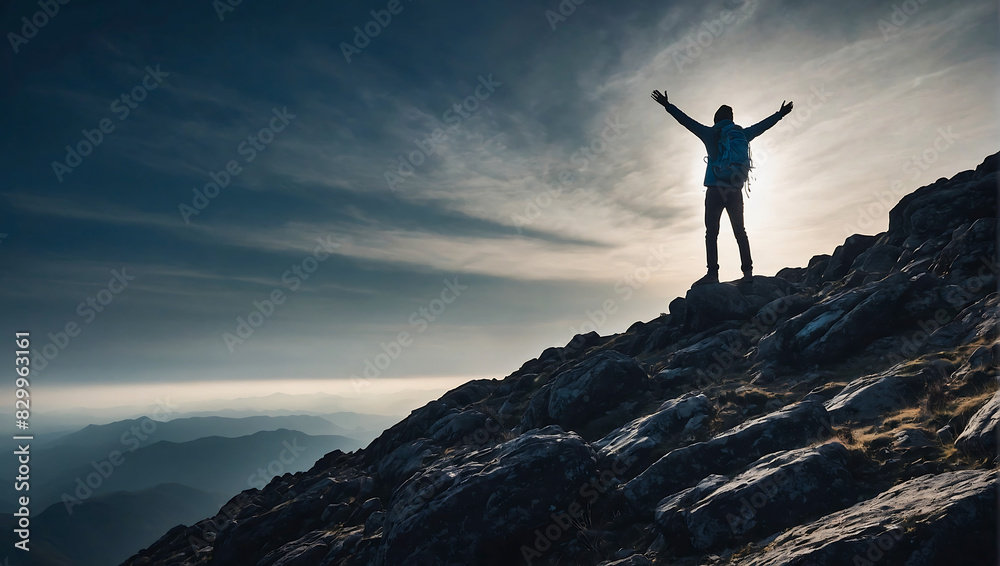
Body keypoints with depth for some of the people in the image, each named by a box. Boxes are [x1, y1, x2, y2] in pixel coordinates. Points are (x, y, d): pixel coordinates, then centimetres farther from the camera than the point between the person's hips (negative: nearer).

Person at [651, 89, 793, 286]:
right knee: (740, 232, 7)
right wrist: (780, 114, 43)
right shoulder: (741, 134, 11)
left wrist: (668, 106, 8)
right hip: (736, 191, 4)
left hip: (715, 190, -3)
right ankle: (748, 271, -1)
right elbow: (761, 126, 26)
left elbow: (687, 121, 3)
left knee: (711, 232, -7)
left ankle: (712, 273, -17)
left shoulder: (710, 134, 2)